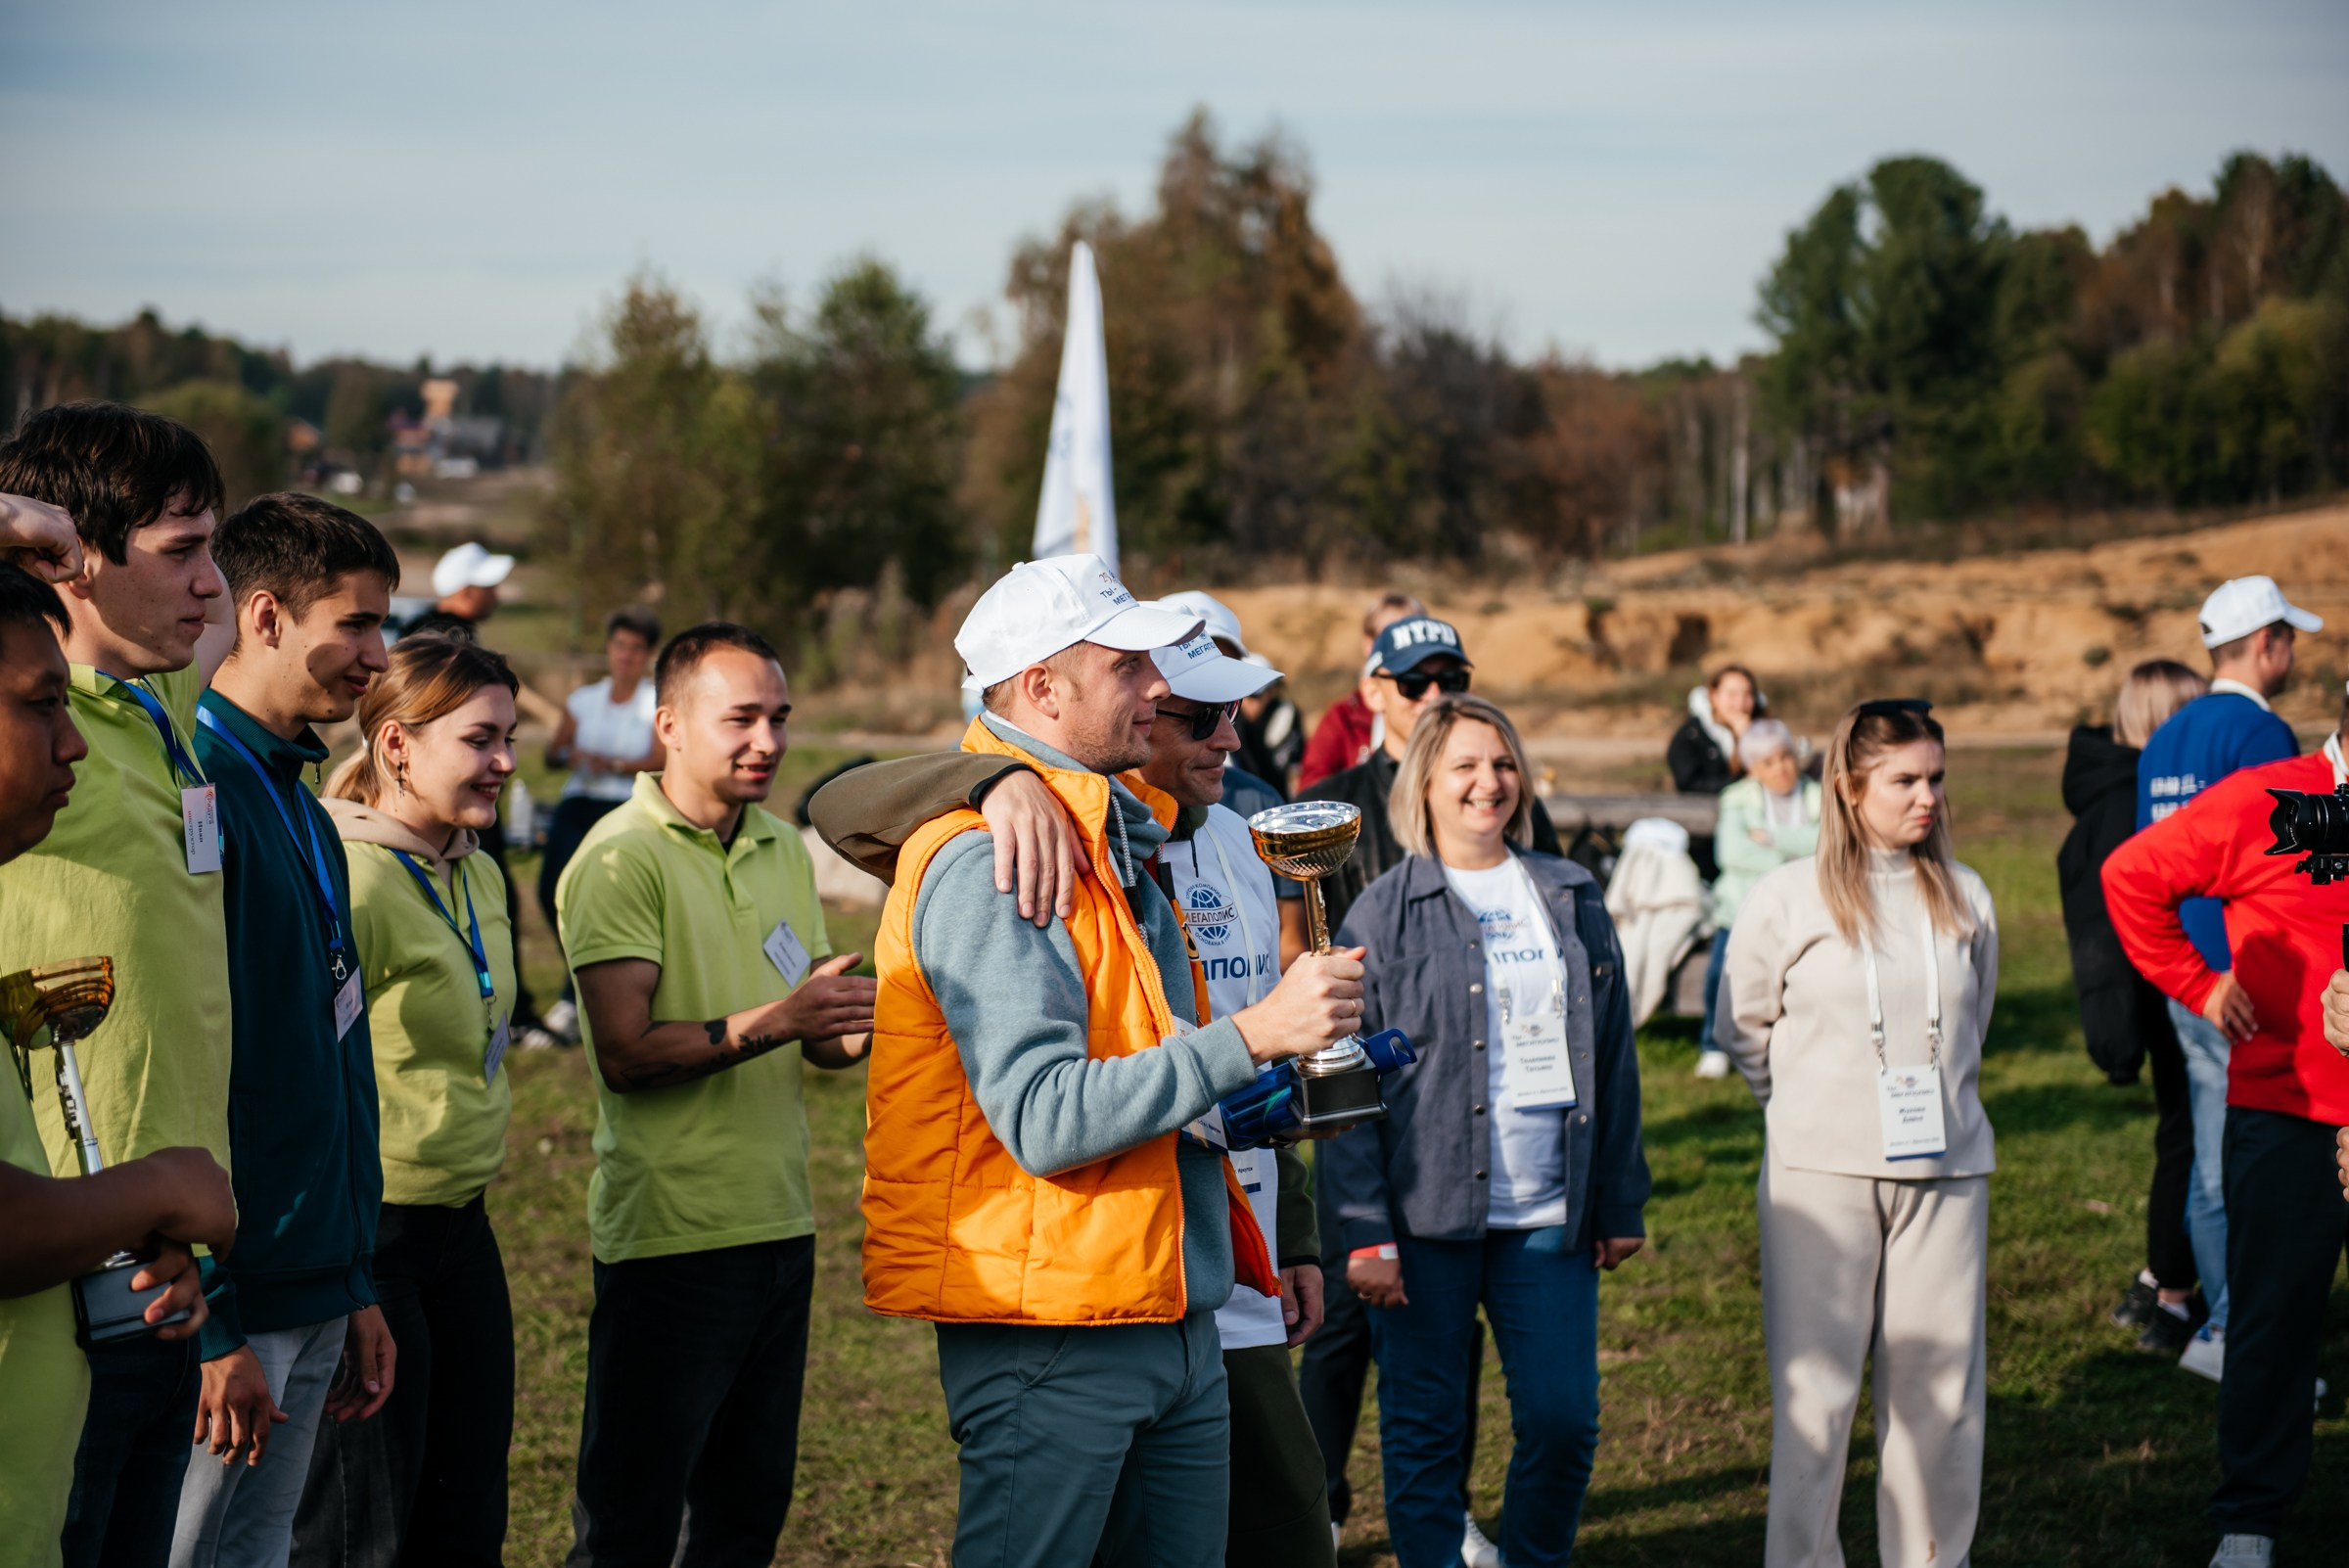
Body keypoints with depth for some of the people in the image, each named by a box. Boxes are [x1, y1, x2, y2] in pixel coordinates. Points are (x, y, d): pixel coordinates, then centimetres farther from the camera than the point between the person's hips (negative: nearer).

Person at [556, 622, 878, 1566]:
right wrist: (773, 1022, -27)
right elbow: (625, 1055, -17)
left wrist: (854, 1032, -3)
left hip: (780, 1226, 7)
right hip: (670, 1234, -7)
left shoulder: (783, 850, 14)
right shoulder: (622, 860, -9)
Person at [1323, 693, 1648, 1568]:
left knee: (1564, 1421, 2)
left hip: (1550, 1216, 3)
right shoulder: (1383, 916, 0)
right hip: (1425, 1214, -3)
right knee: (1424, 1430, 3)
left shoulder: (1573, 898, 11)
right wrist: (1365, 1232, -10)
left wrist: (1621, 1203, 10)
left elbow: (1614, 1058, 14)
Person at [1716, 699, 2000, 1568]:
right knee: (1814, 1388, -1)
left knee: (1942, 1386, 5)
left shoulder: (1964, 898, 6)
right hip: (1821, 1176, -3)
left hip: (1945, 1171, 3)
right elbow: (1743, 1031, 8)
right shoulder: (1786, 899, -2)